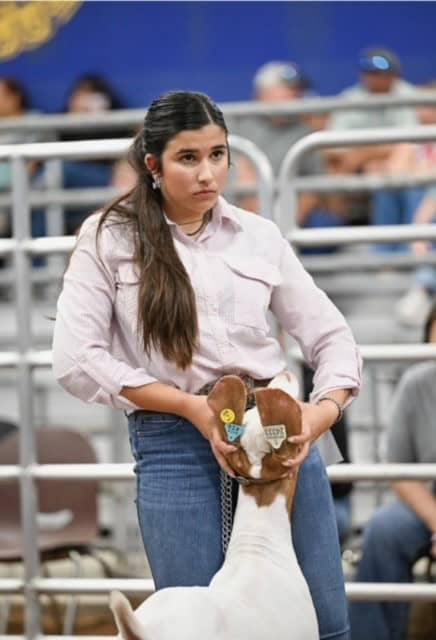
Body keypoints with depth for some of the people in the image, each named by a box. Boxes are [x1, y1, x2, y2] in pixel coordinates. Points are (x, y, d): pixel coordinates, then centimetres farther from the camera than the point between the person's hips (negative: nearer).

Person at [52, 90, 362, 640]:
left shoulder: (259, 236, 9)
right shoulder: (110, 238, 1)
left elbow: (330, 336, 11)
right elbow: (76, 359, -7)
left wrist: (327, 407, -10)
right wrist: (192, 406, -12)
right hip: (173, 444, -3)